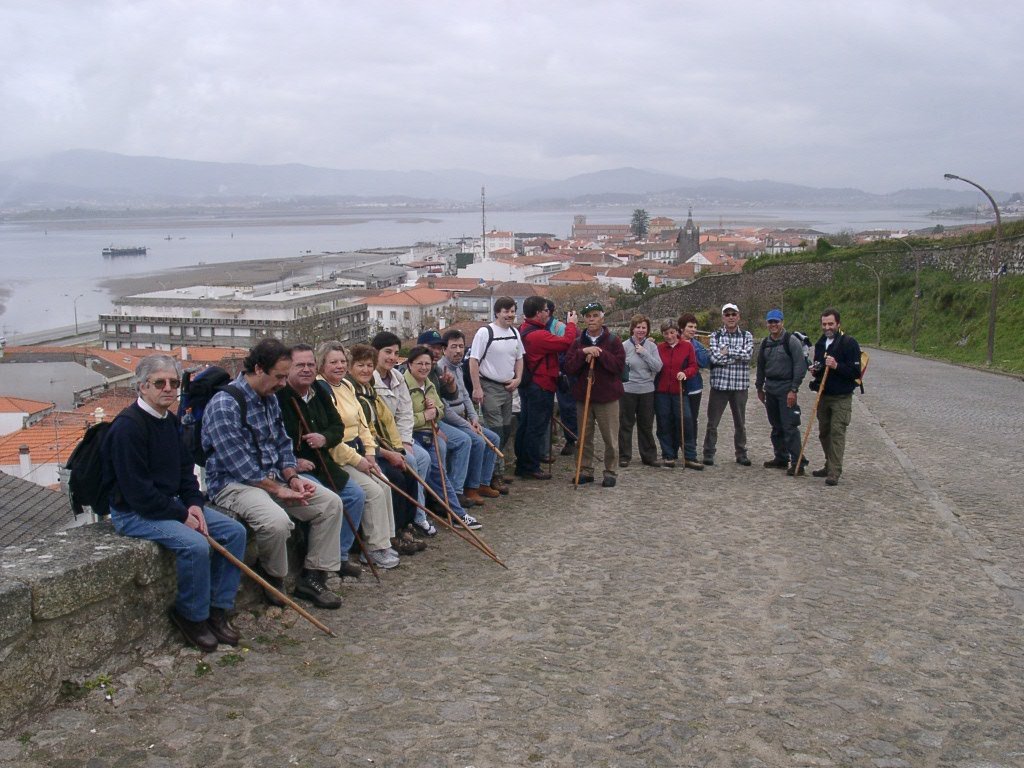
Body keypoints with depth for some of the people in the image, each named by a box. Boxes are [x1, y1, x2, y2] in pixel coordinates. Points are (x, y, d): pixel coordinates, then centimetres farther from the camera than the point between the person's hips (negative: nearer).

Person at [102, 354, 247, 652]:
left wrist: (194, 504, -2)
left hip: (172, 503, 9)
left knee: (234, 531, -4)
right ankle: (191, 616, -6)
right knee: (196, 545, -29)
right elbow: (137, 490, -23)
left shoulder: (170, 420, 9)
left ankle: (218, 609, 4)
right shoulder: (128, 425, -20)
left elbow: (185, 468, 16)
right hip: (134, 513, -9)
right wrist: (181, 515, -18)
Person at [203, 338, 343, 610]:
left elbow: (283, 443, 16)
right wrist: (278, 489, -19)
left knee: (331, 503, -3)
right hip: (233, 483, -9)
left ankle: (312, 578, 2)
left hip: (273, 477, 9)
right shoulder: (224, 405, -19)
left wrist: (292, 477, -2)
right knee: (277, 520, -36)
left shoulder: (270, 399, 9)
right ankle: (274, 583, -7)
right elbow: (239, 464, -23)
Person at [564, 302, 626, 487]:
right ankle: (585, 470, 20)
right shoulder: (578, 343, 7)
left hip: (607, 397, -3)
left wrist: (600, 354, -19)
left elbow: (619, 365, -12)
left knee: (610, 438, 1)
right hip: (583, 396, 3)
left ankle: (610, 472, 12)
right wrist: (583, 352, -16)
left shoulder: (613, 341, -2)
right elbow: (569, 367, -3)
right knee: (585, 437, 10)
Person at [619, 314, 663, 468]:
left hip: (647, 390, 2)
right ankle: (624, 456, 14)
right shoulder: (625, 346, -4)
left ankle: (649, 456, 20)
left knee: (646, 425, 11)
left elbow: (658, 367, -8)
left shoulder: (651, 346, 2)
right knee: (626, 424, 5)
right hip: (628, 390, -2)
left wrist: (644, 352, -12)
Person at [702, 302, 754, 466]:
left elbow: (748, 354, -13)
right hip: (719, 384, -1)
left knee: (740, 423, 11)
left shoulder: (747, 336, 6)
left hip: (740, 385, 1)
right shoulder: (715, 336, 3)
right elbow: (715, 358, -13)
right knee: (712, 422, 1)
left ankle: (741, 454, 22)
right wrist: (739, 356, -11)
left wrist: (727, 351, -12)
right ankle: (708, 454, 10)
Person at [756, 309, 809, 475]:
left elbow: (800, 366, -13)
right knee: (776, 427, 12)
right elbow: (761, 366, 21)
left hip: (786, 388, -7)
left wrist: (794, 390, -17)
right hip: (770, 389, 7)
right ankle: (781, 458, 22)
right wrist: (759, 387, 21)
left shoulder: (791, 341, -9)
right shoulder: (765, 343, 11)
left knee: (790, 427, -11)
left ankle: (797, 463, -9)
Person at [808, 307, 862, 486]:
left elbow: (855, 372, -14)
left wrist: (837, 366, -28)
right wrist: (815, 371, 4)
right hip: (823, 396, 7)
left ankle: (834, 473, -10)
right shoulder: (820, 343, 12)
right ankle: (830, 466, 26)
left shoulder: (849, 343, -10)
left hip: (841, 398, -7)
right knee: (824, 433, 13)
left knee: (837, 433, -10)